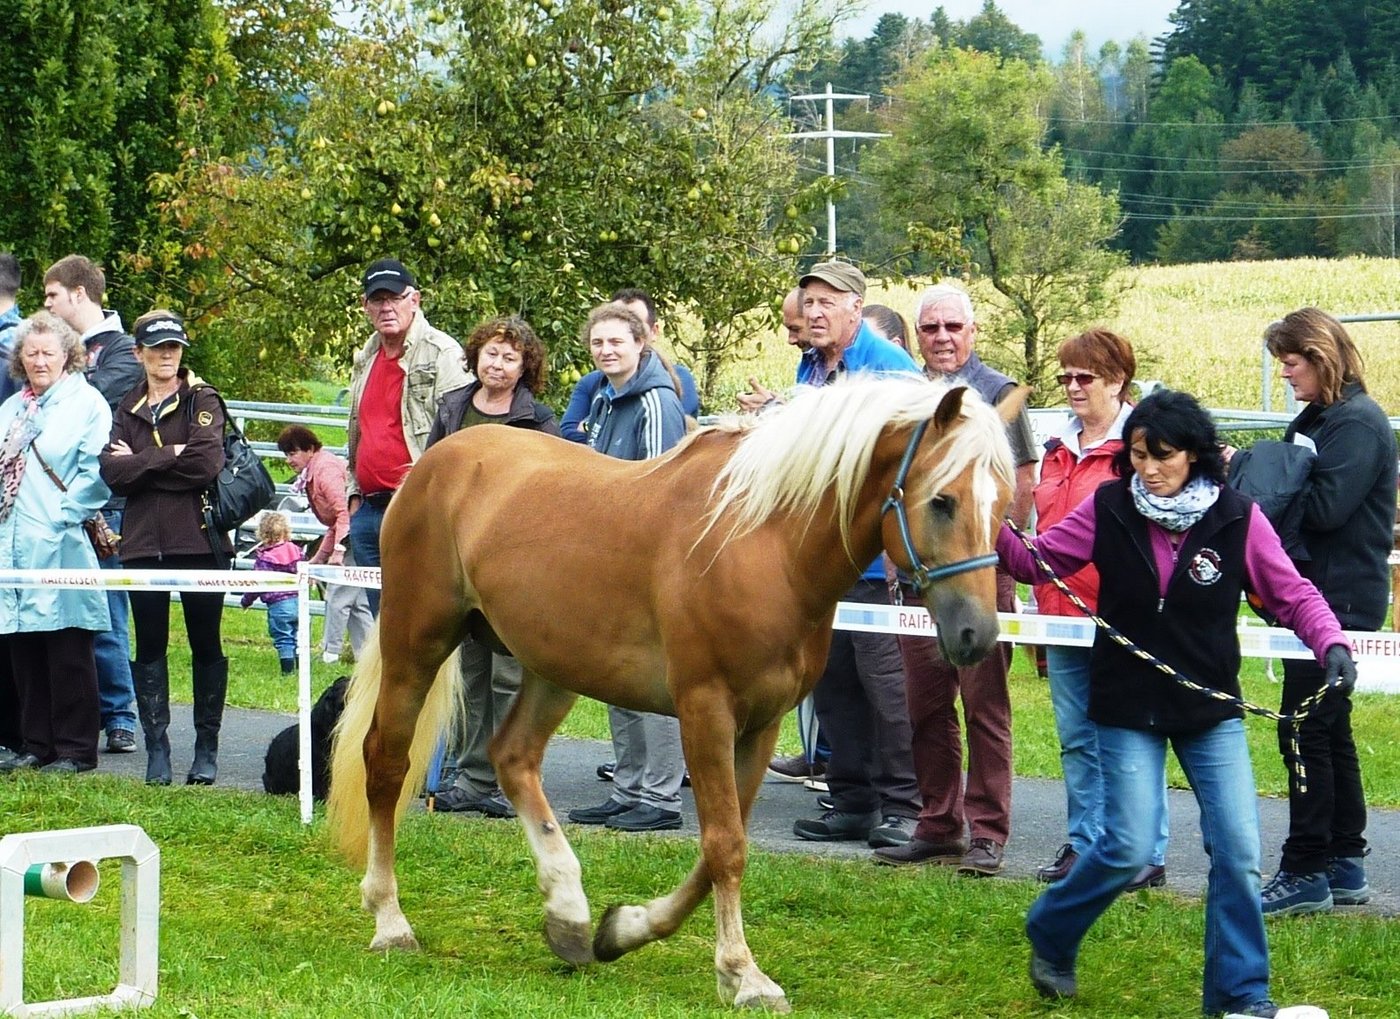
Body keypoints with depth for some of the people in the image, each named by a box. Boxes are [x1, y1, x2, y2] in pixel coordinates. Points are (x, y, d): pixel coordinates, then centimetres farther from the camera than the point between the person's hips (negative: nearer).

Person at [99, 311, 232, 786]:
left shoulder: (203, 400, 0)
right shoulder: (128, 409, 12)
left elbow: (206, 464, -15)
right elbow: (112, 471, -2)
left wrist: (140, 464, -8)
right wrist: (169, 458, -13)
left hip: (199, 538, -4)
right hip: (143, 543, 4)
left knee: (205, 644, 2)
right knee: (149, 646, 3)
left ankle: (207, 747, 8)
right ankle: (156, 747, 7)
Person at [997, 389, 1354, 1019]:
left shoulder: (1237, 518, -8)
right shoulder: (1108, 509, -7)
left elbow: (1292, 595, -4)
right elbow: (1036, 562, 1)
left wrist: (1332, 644, -22)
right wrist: (995, 532, -18)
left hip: (1212, 711, 1)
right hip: (1128, 709, -1)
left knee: (1238, 850, -2)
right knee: (1129, 849, -5)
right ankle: (1050, 937, 22)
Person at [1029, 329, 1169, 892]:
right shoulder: (1059, 450, 15)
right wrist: (1042, 604, 20)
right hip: (1063, 613, 7)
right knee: (1076, 739, 11)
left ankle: (1147, 854, 4)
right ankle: (1085, 843, 20)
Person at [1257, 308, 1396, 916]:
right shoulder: (1315, 419, 16)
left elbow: (1325, 507, -23)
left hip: (1340, 600, -10)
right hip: (1315, 593, 10)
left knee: (1307, 732, -9)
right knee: (1328, 731, 14)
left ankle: (1306, 872, -5)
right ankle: (1344, 865, 20)